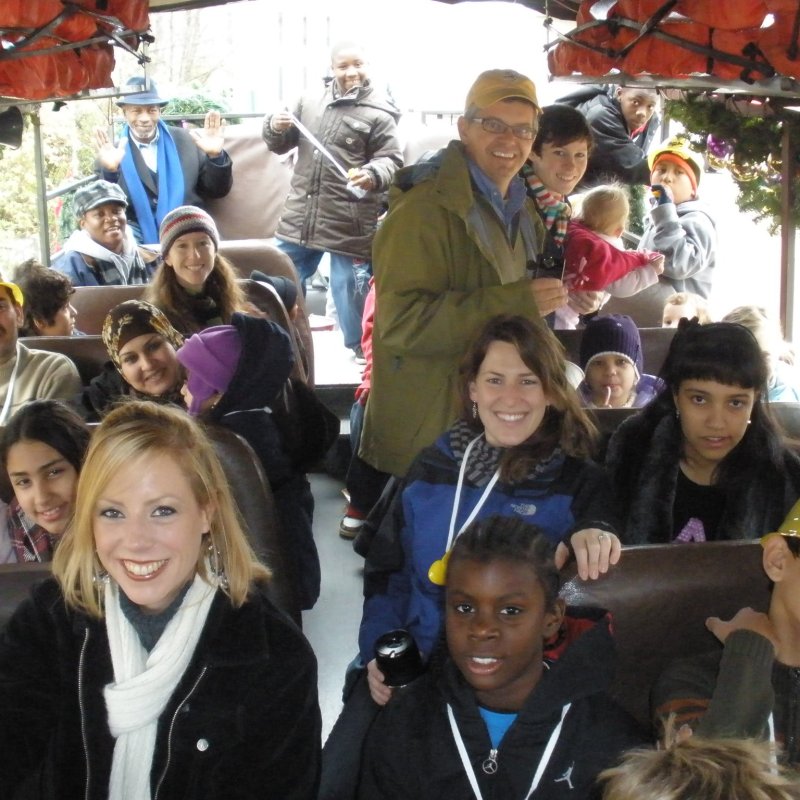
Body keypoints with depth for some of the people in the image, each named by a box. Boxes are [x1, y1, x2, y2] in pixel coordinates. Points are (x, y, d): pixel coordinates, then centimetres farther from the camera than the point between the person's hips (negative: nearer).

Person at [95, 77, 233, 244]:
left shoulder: (186, 141, 9)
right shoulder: (112, 154, 6)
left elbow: (217, 191, 10)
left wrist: (216, 156, -9)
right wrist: (110, 172, -20)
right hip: (139, 238, -1)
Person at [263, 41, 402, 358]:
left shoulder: (378, 112, -3)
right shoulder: (310, 101, 11)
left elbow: (392, 160, -7)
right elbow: (280, 145, 19)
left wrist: (372, 174, -28)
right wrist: (275, 127, -3)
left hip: (350, 225, -5)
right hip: (299, 217, 5)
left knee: (350, 293, 3)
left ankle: (359, 354, 20)